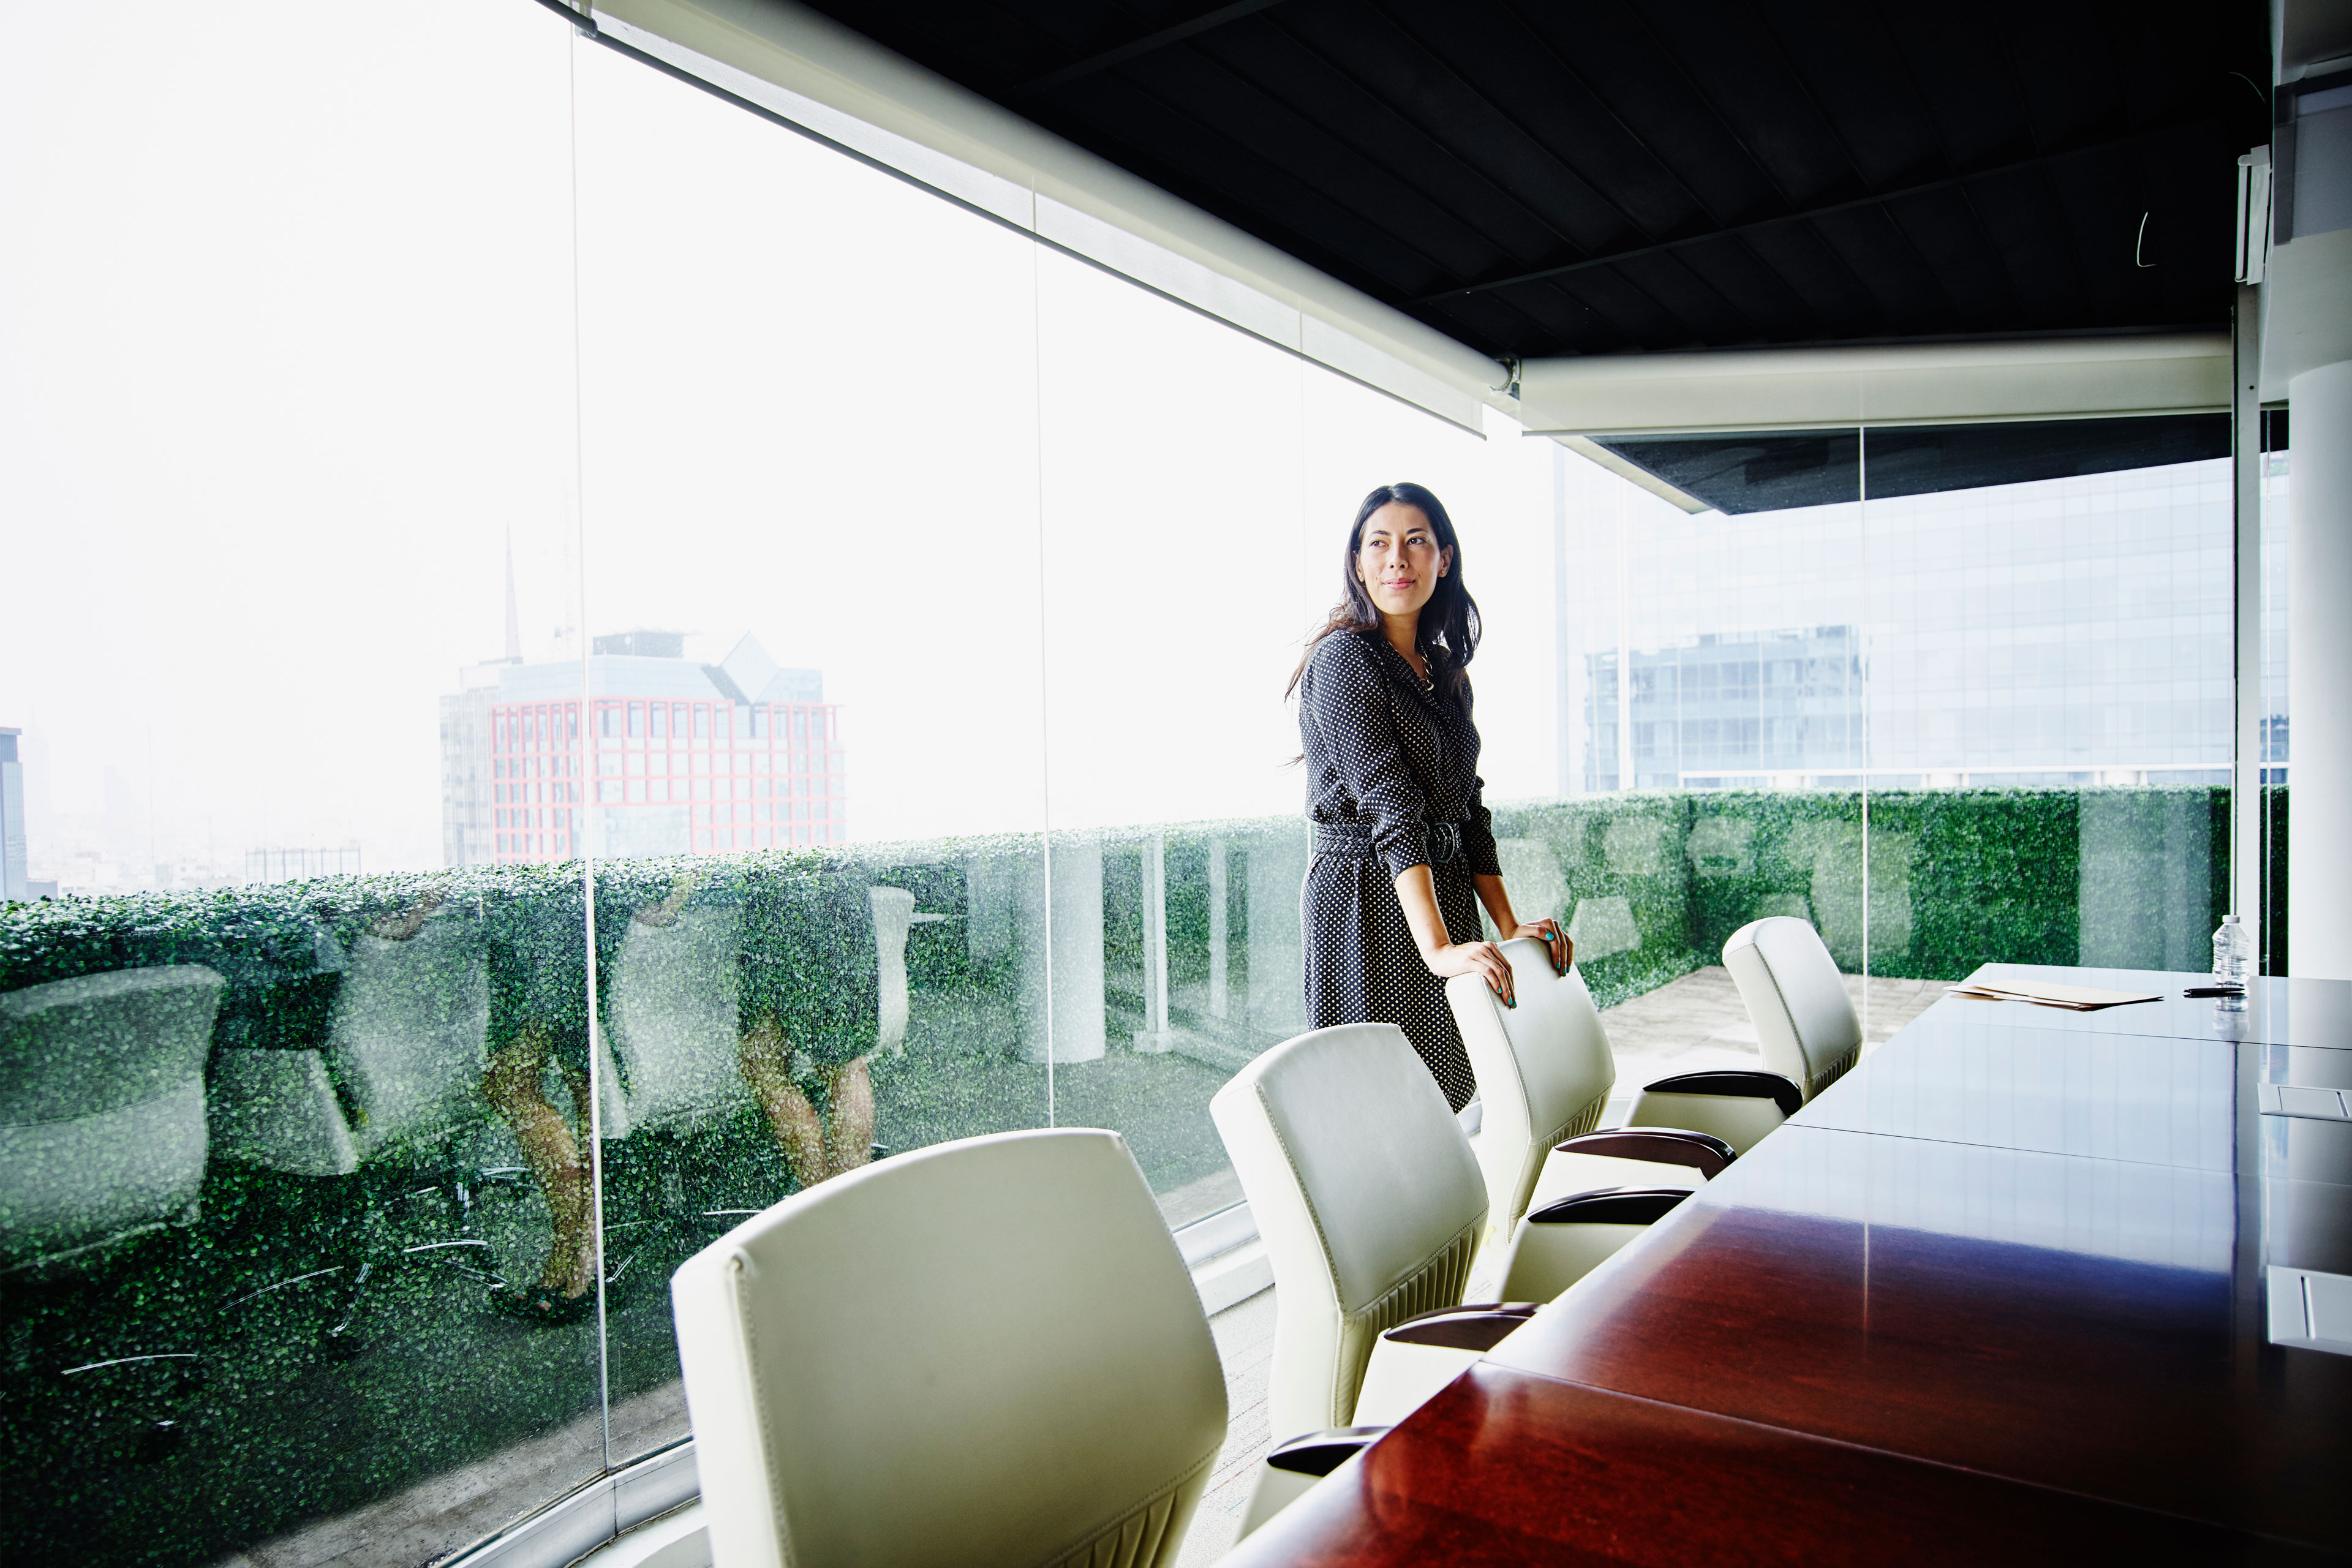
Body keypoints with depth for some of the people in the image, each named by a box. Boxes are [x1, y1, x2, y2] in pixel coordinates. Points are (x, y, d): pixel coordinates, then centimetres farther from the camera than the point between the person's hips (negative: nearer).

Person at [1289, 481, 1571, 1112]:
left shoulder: (1446, 672, 14)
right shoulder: (1344, 658, -10)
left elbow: (1468, 807, 15)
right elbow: (1388, 805, -21)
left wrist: (1509, 926, 6)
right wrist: (1437, 947, -29)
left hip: (1443, 892, 8)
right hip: (1368, 900, -8)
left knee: (1441, 1097, 10)